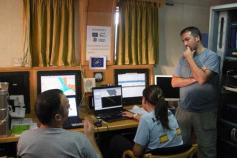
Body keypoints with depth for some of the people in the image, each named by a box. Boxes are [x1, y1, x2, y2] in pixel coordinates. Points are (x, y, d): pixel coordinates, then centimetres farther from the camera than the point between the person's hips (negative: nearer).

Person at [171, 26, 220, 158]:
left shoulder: (212, 56, -8)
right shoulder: (184, 57, 8)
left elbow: (202, 78, -22)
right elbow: (174, 82, 2)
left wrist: (190, 58, -12)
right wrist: (194, 79, -13)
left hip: (205, 112, -4)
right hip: (183, 110, 5)